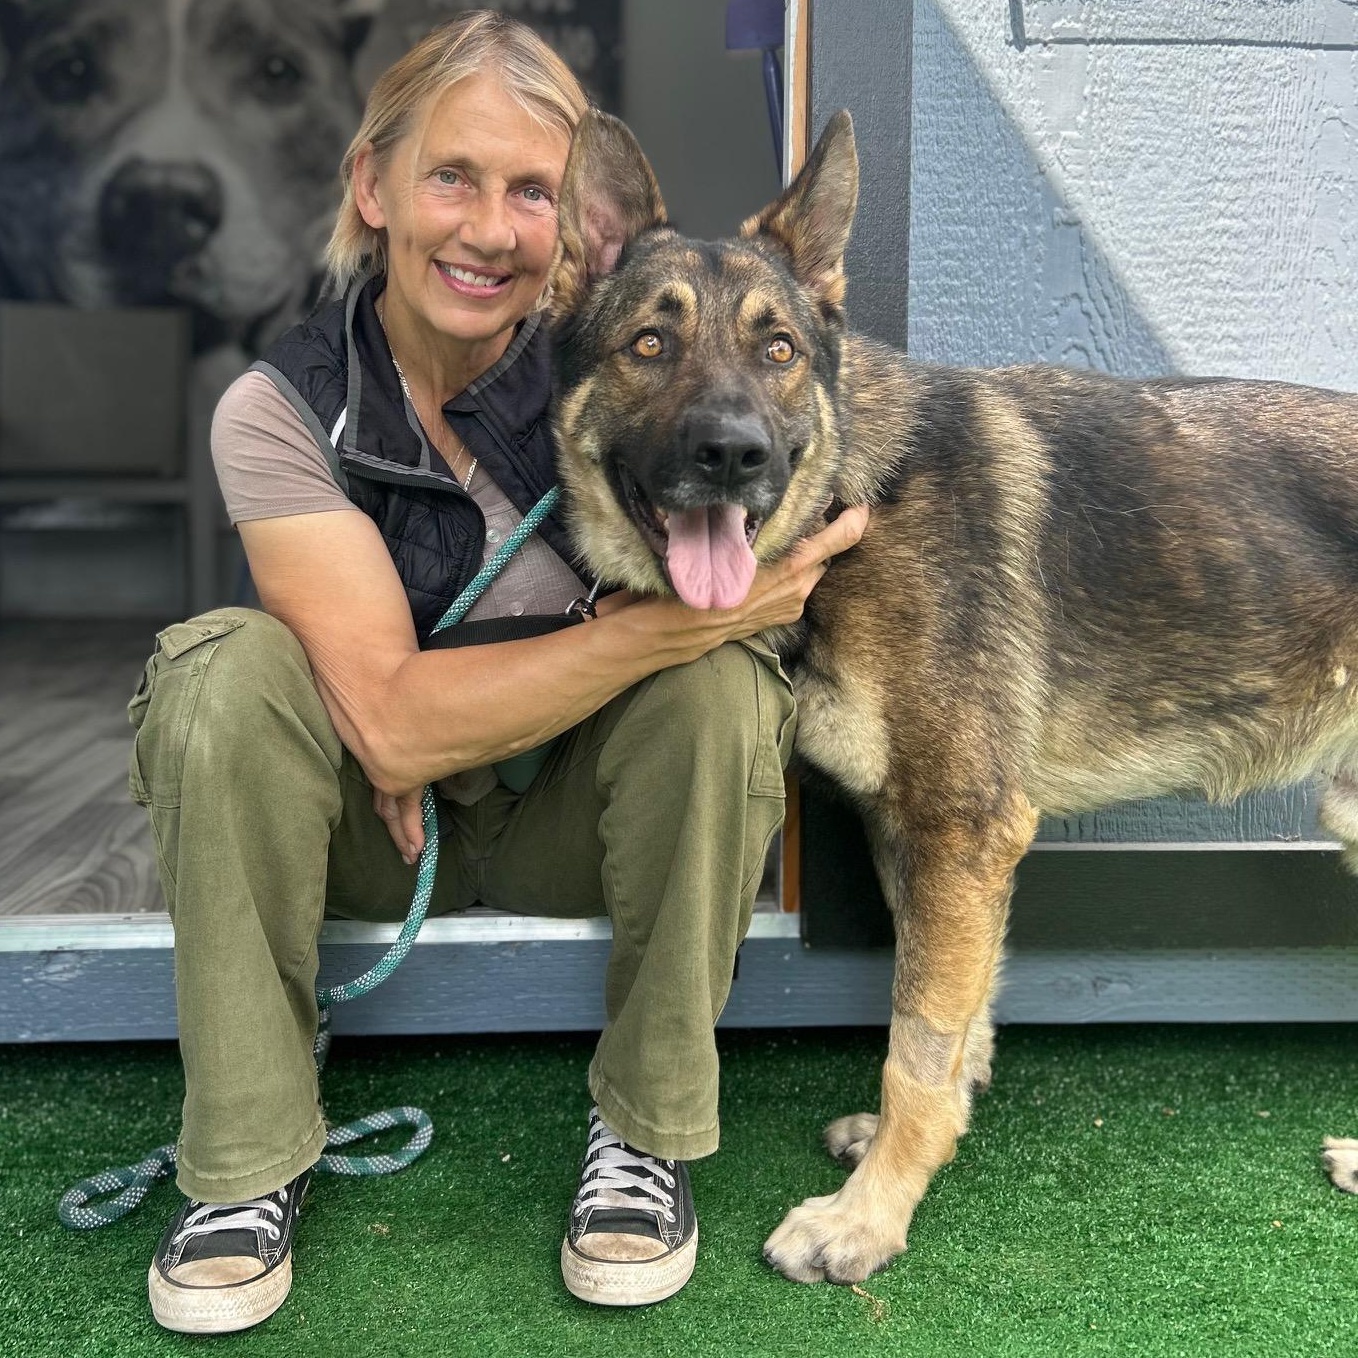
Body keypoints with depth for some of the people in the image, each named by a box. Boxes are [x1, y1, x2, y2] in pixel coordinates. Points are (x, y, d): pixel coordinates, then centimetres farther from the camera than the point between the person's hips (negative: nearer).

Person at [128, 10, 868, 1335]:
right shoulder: (283, 409, -19)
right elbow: (391, 717, -28)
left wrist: (450, 711, -25)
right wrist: (673, 617, -39)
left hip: (578, 813, 1)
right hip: (370, 822, 0)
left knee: (717, 690, -28)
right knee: (235, 678, -28)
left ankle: (646, 1128, -10)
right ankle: (247, 1158, -12)